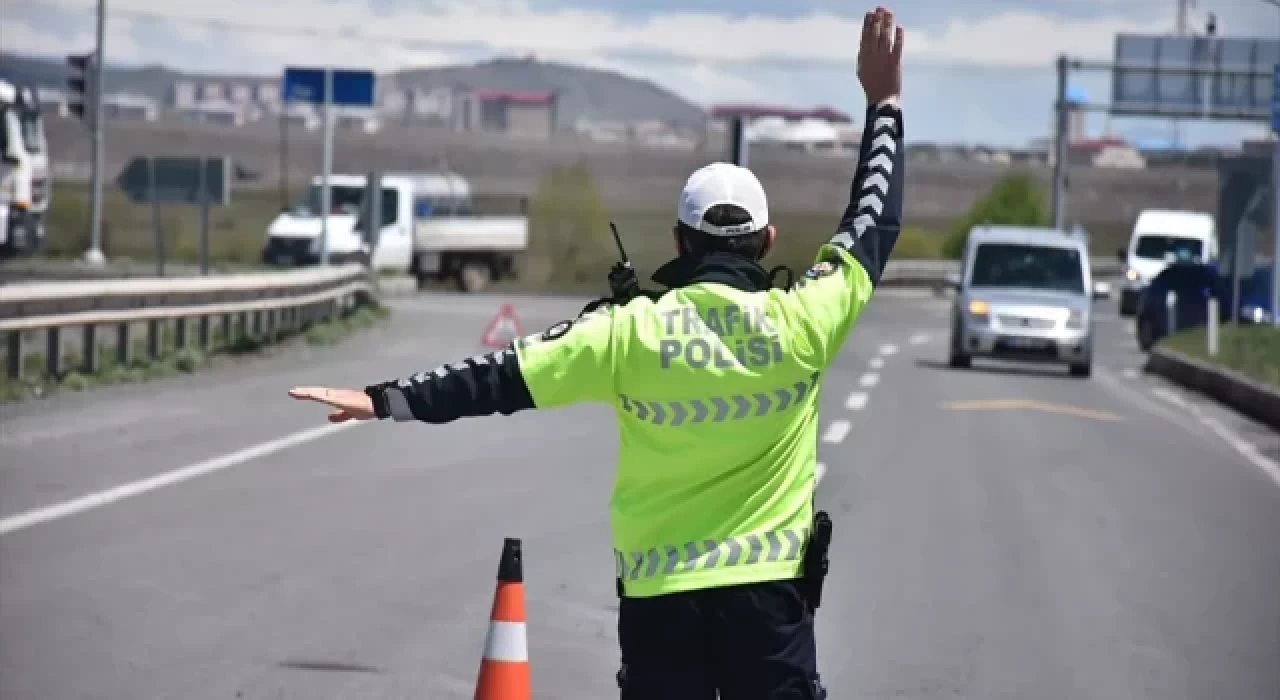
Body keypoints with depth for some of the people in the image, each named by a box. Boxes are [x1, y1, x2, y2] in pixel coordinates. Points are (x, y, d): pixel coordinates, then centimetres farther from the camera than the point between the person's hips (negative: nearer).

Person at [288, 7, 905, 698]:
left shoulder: (633, 331, -8)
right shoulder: (801, 324, -6)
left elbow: (507, 375, -7)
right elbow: (872, 225, 8)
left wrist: (389, 399, -1)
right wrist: (884, 103, 17)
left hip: (659, 596, 0)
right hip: (767, 594, 0)